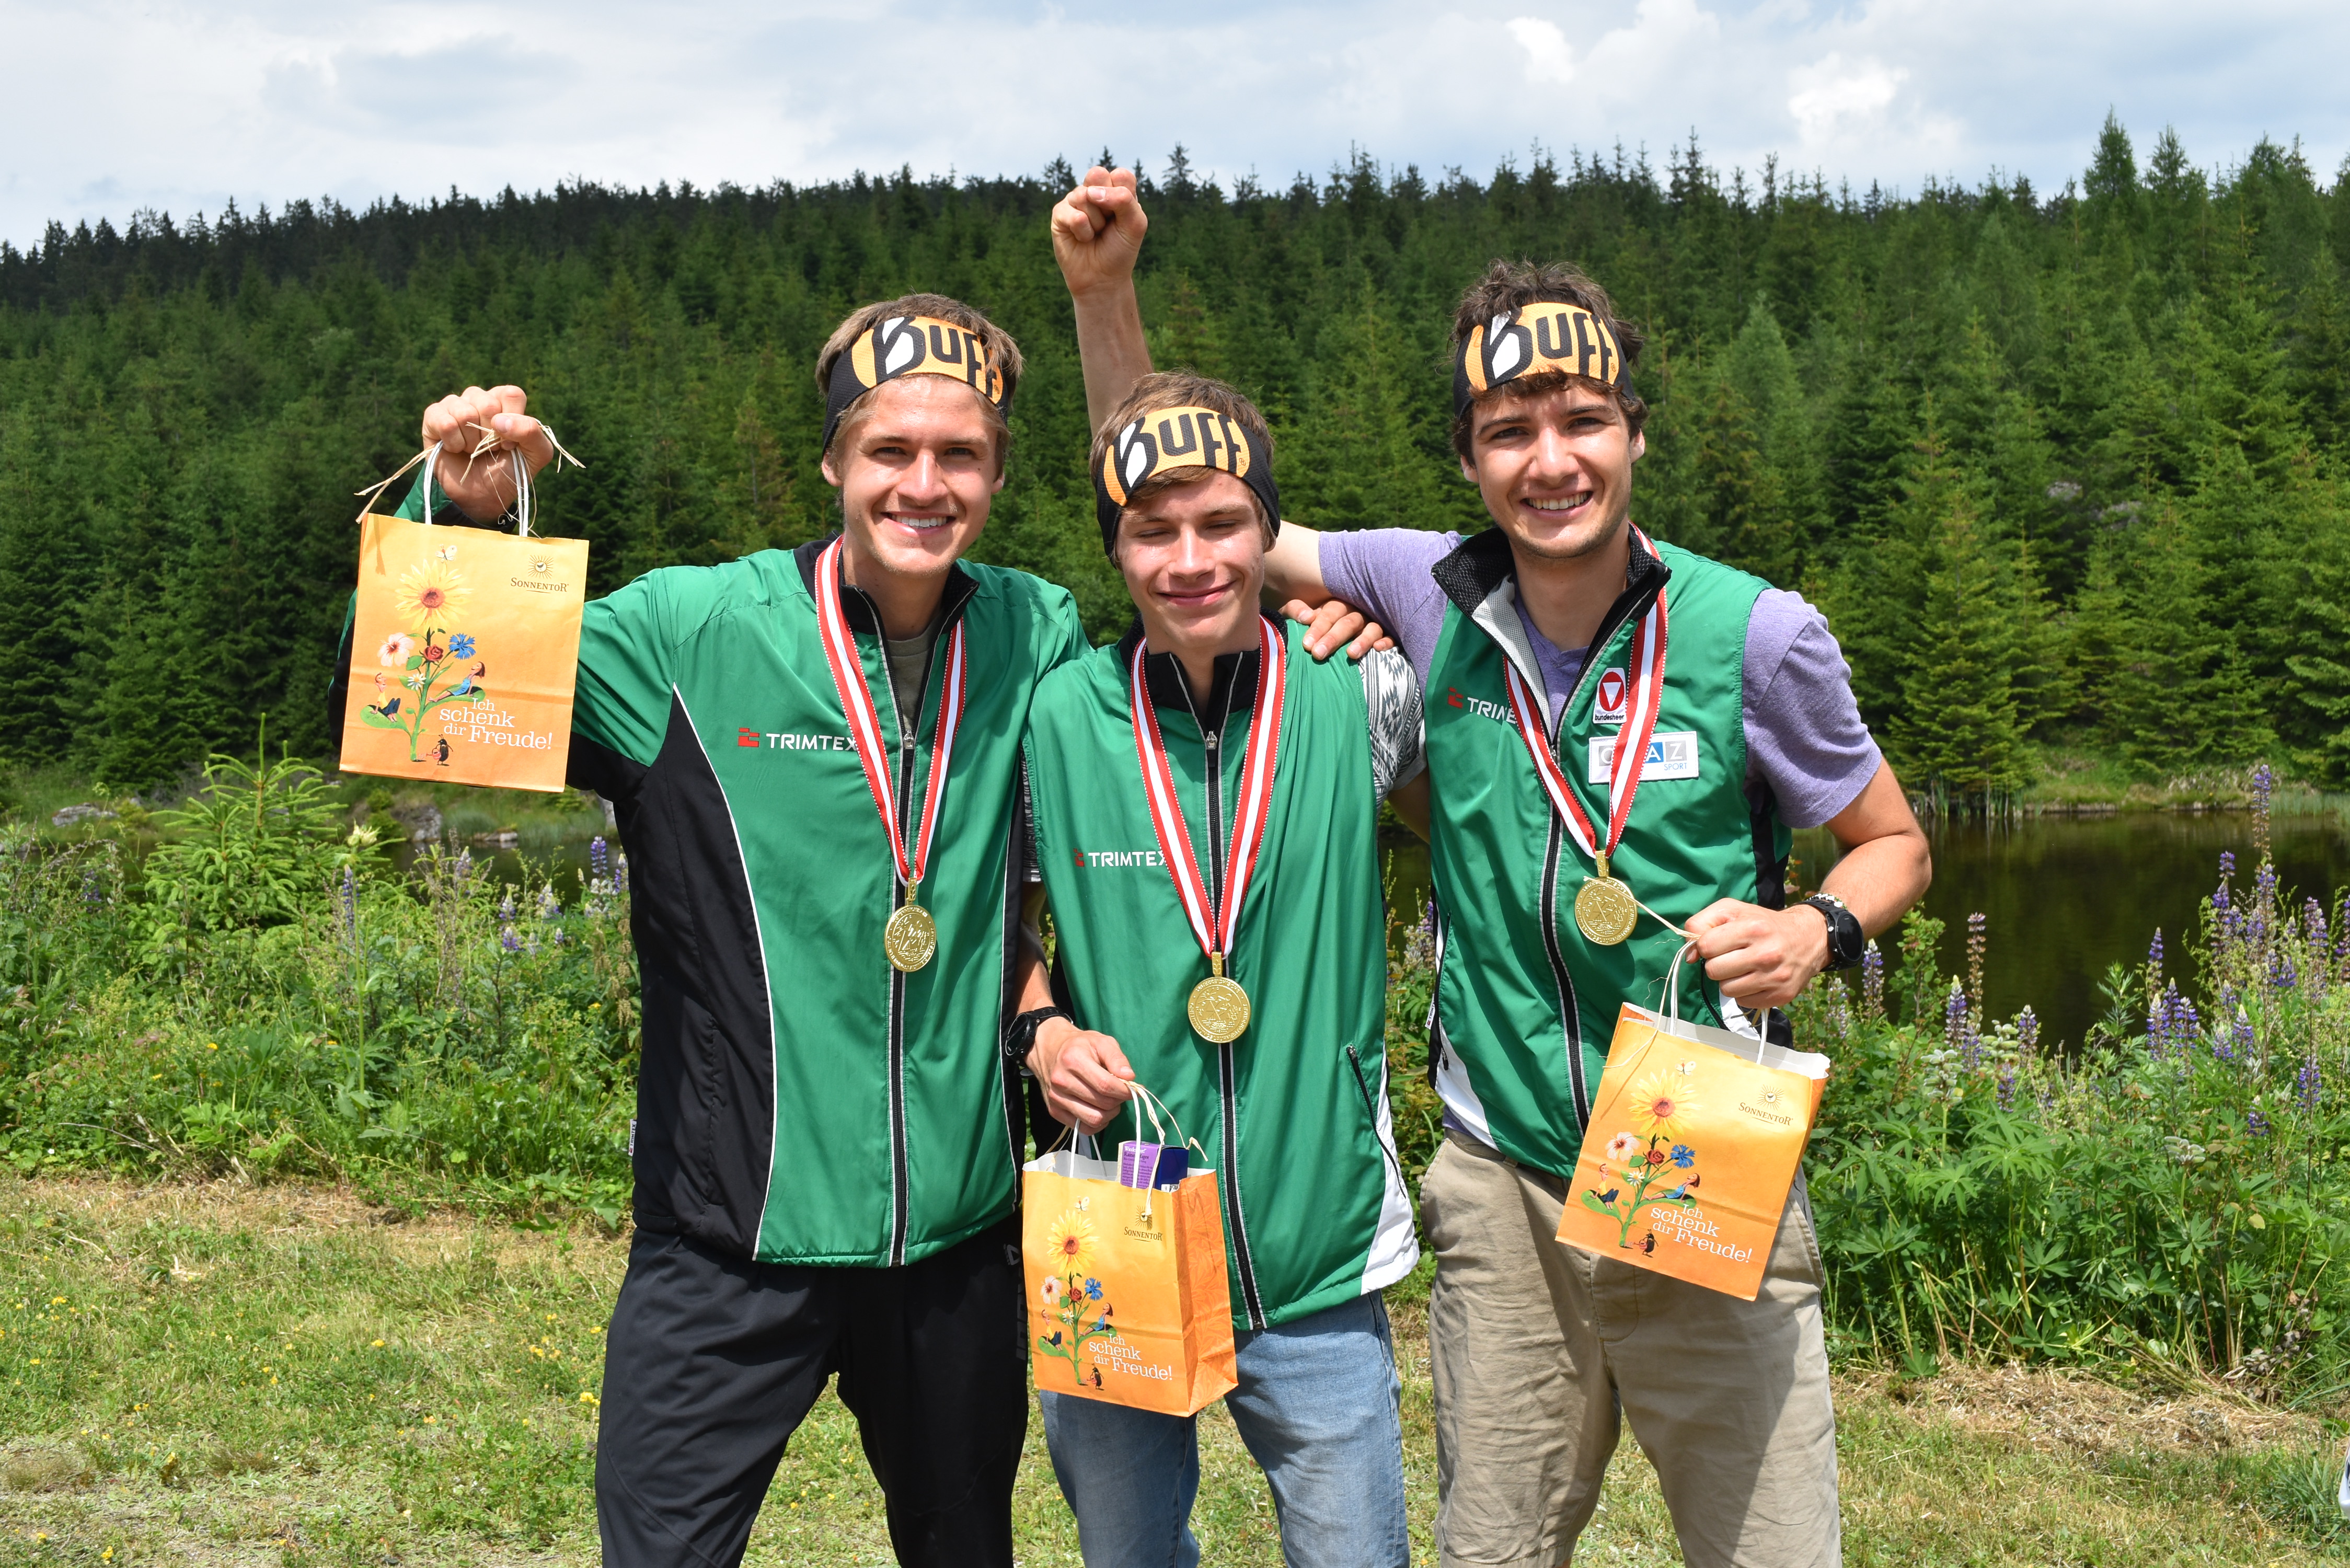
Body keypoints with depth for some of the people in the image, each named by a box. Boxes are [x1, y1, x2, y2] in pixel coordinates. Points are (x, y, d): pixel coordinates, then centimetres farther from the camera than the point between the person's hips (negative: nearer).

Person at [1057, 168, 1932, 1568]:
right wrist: (1108, 290, -1)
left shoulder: (1756, 634, -9)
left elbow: (1896, 844, 6)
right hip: (1503, 1189, 2)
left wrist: (1817, 929, -16)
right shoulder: (1432, 597, -2)